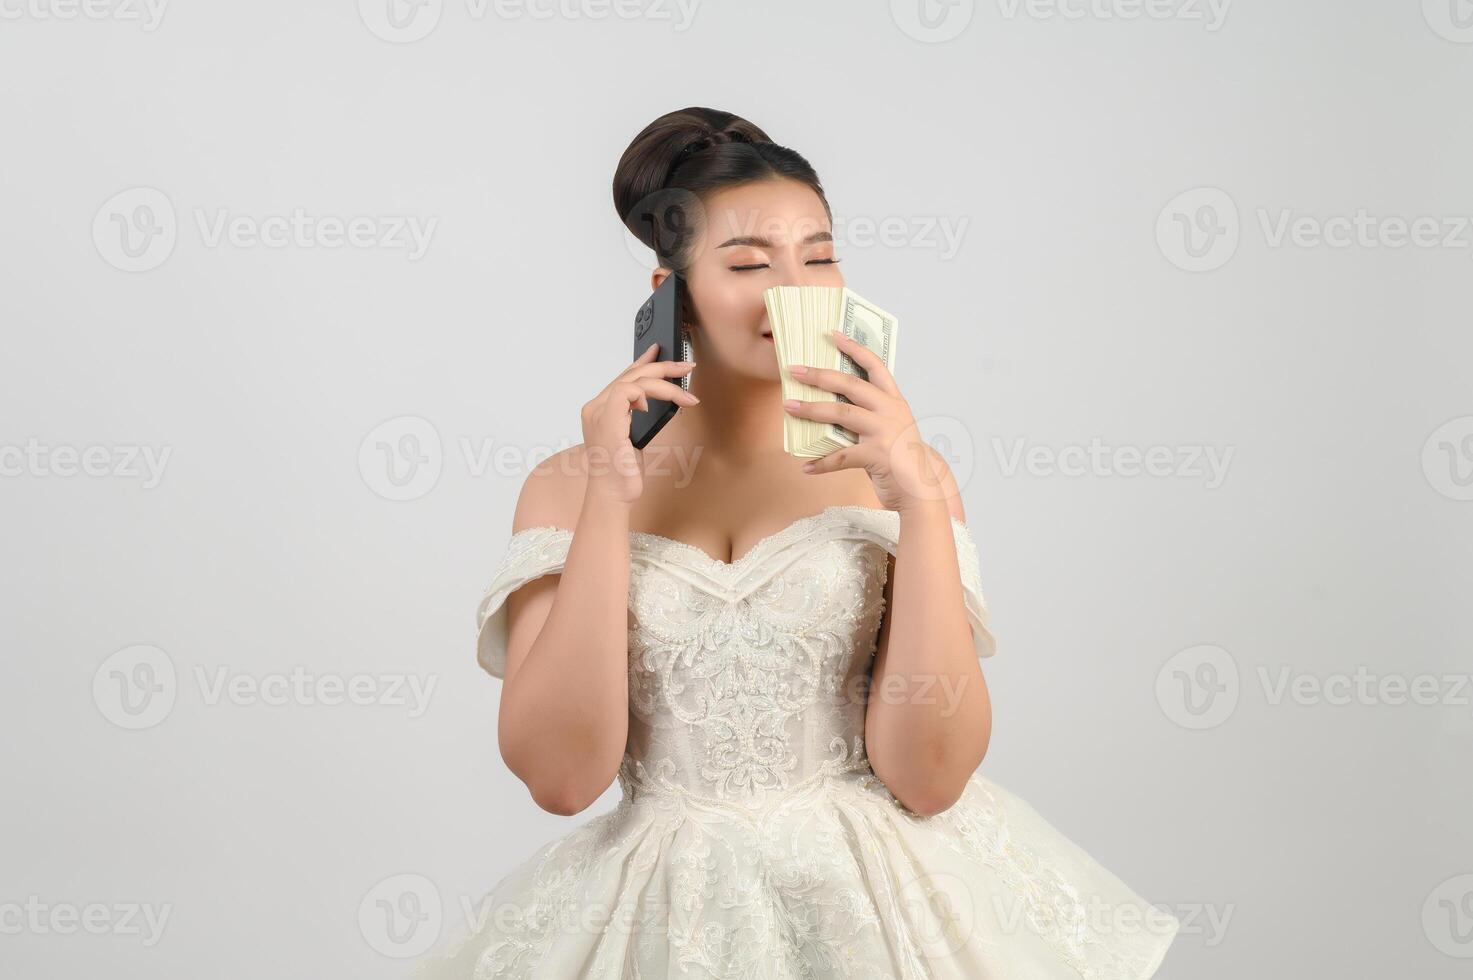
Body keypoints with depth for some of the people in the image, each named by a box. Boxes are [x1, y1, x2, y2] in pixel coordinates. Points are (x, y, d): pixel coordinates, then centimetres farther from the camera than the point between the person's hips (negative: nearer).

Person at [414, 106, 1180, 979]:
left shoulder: (899, 471, 0)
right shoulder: (568, 487, 0)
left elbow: (931, 776, -9)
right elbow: (560, 775, -10)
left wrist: (919, 497, -15)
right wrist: (609, 503, -13)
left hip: (879, 896, 0)